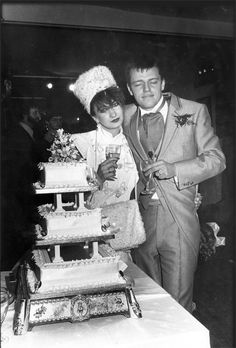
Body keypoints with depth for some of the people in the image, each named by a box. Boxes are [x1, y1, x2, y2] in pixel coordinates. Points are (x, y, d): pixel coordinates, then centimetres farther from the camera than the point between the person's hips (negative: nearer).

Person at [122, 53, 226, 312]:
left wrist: (174, 169, -15)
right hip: (140, 220, 3)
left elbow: (216, 159, -1)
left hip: (179, 220, -3)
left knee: (178, 302, 4)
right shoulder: (125, 118, 8)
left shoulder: (193, 112, 0)